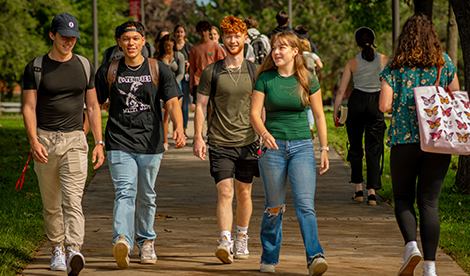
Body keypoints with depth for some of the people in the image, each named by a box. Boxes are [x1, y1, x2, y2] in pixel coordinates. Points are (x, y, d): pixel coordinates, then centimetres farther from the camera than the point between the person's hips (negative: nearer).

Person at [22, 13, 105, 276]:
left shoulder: (84, 66, 9)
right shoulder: (36, 67, 2)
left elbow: (93, 106, 13)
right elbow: (29, 107, -1)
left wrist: (99, 142, 6)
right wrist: (34, 141, -14)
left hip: (75, 139, 0)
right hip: (45, 139, 0)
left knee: (73, 200, -15)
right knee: (51, 204, 8)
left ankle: (74, 252, -28)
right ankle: (57, 249, 25)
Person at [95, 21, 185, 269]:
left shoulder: (159, 70, 4)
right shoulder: (108, 71, 5)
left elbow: (172, 103, -4)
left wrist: (179, 128, -22)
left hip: (150, 143, 1)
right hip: (119, 143, -1)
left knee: (146, 196, 12)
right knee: (125, 192, -17)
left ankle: (146, 242, 29)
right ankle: (122, 241, -32)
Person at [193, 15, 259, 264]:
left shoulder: (254, 71, 5)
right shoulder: (211, 72, 1)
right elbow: (201, 105, 4)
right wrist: (198, 138, -3)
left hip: (248, 142, 2)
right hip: (220, 143, -2)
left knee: (243, 193, 11)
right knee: (225, 192, -13)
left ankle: (241, 239, 28)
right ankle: (225, 242, -21)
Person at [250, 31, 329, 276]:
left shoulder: (307, 80, 2)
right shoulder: (265, 79, 0)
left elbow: (319, 116, 8)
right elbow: (254, 113, -3)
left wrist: (324, 149, 6)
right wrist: (265, 134, -23)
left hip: (302, 146, 0)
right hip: (273, 146, 0)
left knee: (305, 203, -15)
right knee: (275, 207, 7)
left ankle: (315, 256, -23)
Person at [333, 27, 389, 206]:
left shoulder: (352, 62, -1)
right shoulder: (384, 60, -1)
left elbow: (341, 90, -3)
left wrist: (335, 111, 2)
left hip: (356, 102, 0)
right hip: (376, 104, 0)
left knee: (355, 146, 14)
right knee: (373, 148, 3)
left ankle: (358, 188, 10)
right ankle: (372, 191, -6)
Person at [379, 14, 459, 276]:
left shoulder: (395, 67, 0)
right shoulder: (445, 63, 3)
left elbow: (384, 105, -5)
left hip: (405, 140, -1)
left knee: (404, 198, 13)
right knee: (429, 202, 5)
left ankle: (411, 245, -12)